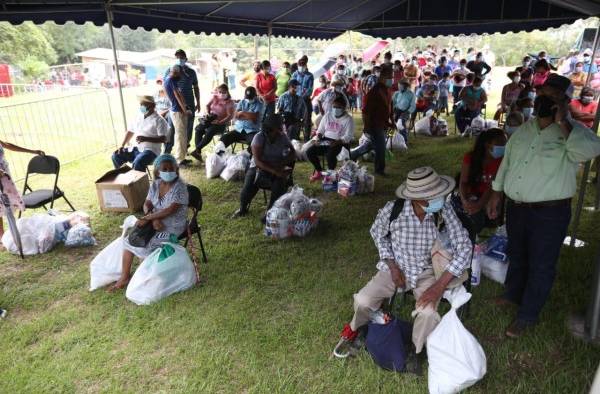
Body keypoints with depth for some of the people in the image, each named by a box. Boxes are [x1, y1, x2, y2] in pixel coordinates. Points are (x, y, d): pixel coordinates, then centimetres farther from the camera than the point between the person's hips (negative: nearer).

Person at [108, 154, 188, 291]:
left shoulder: (180, 187, -20)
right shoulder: (155, 184, 1)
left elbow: (170, 210, -26)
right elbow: (147, 205, 0)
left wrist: (147, 218, -24)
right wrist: (154, 219, -21)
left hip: (172, 227, -7)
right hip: (156, 223, 7)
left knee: (145, 246, -19)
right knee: (129, 240, -3)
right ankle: (124, 276, 10)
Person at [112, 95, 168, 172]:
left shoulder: (159, 120, -9)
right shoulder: (138, 117, 13)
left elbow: (163, 139, -17)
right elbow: (130, 131, 23)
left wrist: (145, 139, -27)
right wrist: (122, 145, 10)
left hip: (151, 150, -8)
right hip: (137, 149, 8)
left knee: (137, 163, -35)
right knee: (116, 155, -3)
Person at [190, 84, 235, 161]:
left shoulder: (230, 102, -6)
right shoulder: (214, 97, 10)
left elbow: (230, 116, -16)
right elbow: (207, 105, 22)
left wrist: (219, 122, -27)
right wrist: (208, 113, 1)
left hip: (221, 123, -5)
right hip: (210, 119, 5)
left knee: (209, 131, -35)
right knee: (198, 129, -24)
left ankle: (197, 150, -30)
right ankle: (198, 152, -29)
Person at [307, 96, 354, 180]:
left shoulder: (348, 119, -5)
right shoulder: (328, 115, 10)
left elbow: (348, 136, -13)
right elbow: (320, 130, 14)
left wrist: (336, 142, -28)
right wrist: (318, 138, -7)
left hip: (339, 143, -5)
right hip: (325, 141, 5)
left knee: (330, 154, -36)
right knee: (309, 152, -14)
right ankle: (319, 171, 9)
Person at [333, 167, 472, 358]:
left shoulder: (444, 210, -21)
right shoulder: (392, 209, -22)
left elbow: (464, 246, -18)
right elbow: (377, 233, 0)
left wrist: (440, 285, -25)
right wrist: (391, 264, -9)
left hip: (427, 271, 0)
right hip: (395, 267, 0)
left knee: (427, 313, -27)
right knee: (362, 301, -19)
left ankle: (417, 353, 7)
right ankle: (353, 330, 18)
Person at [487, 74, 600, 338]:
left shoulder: (573, 132, -10)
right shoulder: (524, 130, 7)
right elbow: (506, 163, 14)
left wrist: (562, 122, -26)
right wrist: (496, 195, 13)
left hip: (549, 213, -5)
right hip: (516, 207, 6)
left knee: (540, 266, 7)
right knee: (516, 255, 22)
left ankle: (527, 316, 22)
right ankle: (513, 295, 44)